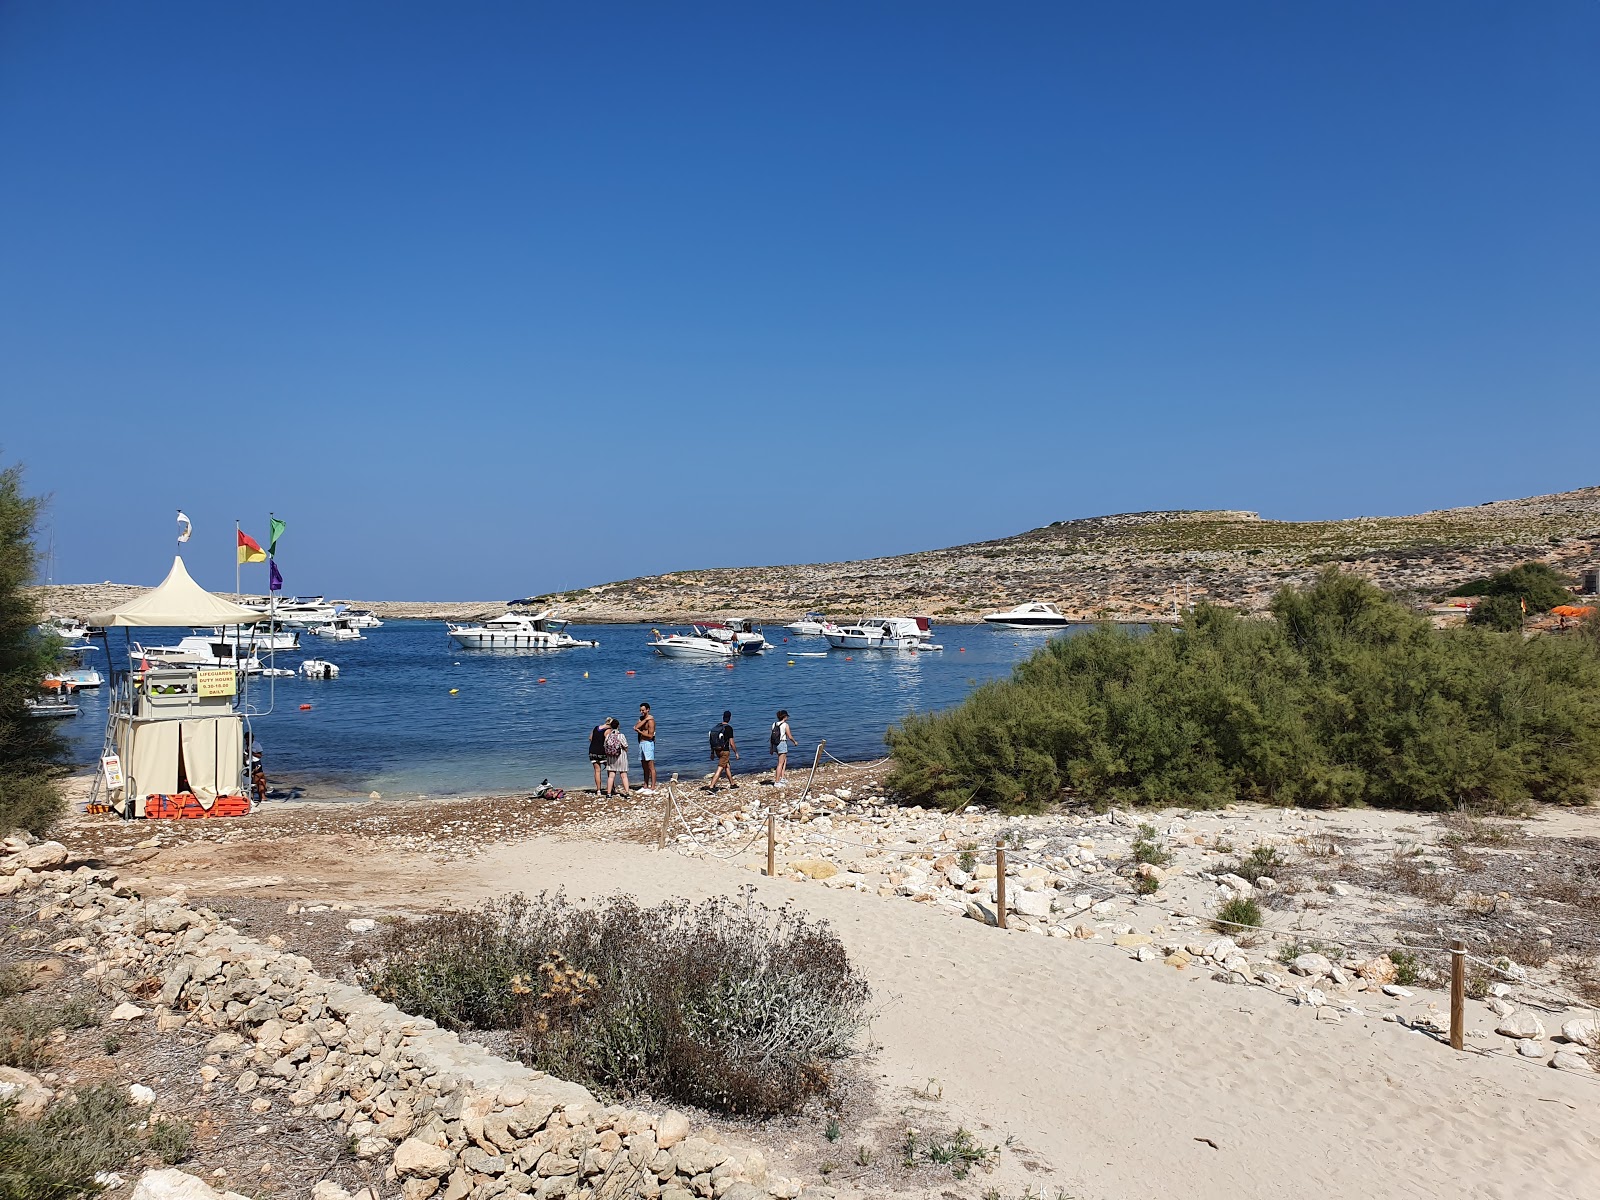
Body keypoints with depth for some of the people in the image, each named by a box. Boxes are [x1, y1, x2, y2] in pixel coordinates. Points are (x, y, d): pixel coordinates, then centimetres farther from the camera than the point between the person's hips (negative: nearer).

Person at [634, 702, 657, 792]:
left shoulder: (650, 720, -12)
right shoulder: (641, 718, 14)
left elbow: (650, 736, -17)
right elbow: (635, 727, -5)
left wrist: (639, 731, -7)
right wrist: (645, 719, -11)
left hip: (648, 743, -9)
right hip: (641, 743, 9)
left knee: (651, 767, -8)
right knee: (644, 767, 14)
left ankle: (653, 788, -9)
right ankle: (645, 786, 21)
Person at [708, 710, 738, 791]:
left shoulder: (716, 726, 4)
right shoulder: (728, 728, -15)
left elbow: (712, 740, 9)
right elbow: (731, 743, -15)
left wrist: (712, 752, 17)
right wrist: (736, 752, -2)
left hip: (717, 750, 7)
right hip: (725, 751, -7)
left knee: (727, 766, 24)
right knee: (720, 769, -6)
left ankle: (732, 783, 35)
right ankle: (712, 786, -14)